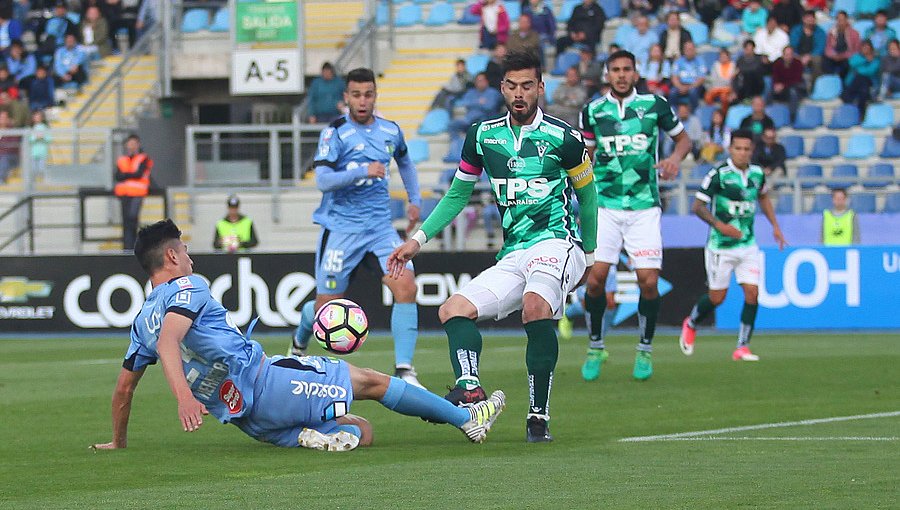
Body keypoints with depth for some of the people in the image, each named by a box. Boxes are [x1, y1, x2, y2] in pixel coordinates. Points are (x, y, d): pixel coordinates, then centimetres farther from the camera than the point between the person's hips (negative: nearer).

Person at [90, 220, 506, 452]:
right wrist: (183, 395, -41)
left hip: (249, 420, 8)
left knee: (362, 431, 14)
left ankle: (310, 436, -16)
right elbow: (168, 342, -26)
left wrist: (118, 442, 33)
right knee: (370, 380, 6)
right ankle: (467, 419, 9)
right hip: (265, 381, -8)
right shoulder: (187, 288, -7)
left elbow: (123, 389, 19)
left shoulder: (141, 322, 15)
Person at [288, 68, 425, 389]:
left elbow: (404, 161, 30)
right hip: (340, 227, -4)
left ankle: (404, 370, -15)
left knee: (406, 287, -18)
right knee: (327, 306, 3)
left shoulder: (391, 131, 7)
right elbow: (322, 180, -20)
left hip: (380, 227, 4)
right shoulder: (335, 132, -9)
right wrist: (363, 172, -30)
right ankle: (300, 341, 39)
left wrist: (415, 200, 23)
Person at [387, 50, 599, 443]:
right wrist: (419, 239, 12)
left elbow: (587, 193, 12)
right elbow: (458, 194, 21)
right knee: (453, 310, -12)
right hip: (513, 256, 6)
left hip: (557, 242, -6)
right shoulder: (482, 136, 9)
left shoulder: (562, 137, -3)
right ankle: (469, 386, -36)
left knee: (535, 306, -35)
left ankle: (539, 415, -31)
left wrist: (589, 253, 18)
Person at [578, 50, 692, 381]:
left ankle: (645, 350, 13)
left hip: (644, 207, -1)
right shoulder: (593, 111, 5)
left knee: (649, 282, -8)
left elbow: (683, 138, 14)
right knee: (596, 277, -10)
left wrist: (675, 158, -6)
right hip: (605, 205, 1)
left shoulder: (655, 105, 1)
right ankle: (596, 347, 10)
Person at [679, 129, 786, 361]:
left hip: (748, 245, 4)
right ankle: (690, 324, 34)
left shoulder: (757, 174, 2)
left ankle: (742, 347, 0)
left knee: (752, 294, -7)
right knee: (717, 297, 4)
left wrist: (775, 225, 19)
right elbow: (697, 206, -12)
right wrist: (719, 225, -25)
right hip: (721, 246, -4)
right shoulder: (719, 174, -14)